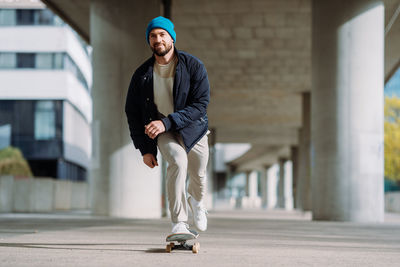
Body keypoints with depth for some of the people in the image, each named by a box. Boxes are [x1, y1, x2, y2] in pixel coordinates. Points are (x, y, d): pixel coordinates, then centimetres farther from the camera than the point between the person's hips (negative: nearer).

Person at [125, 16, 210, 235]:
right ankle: (179, 223, -24)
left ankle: (196, 201, 52)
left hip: (193, 128, 1)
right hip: (162, 130, -1)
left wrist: (167, 122, -32)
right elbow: (132, 113, 0)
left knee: (198, 175, 12)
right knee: (178, 160, -29)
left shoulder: (193, 66, -14)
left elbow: (200, 104, -21)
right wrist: (144, 149, -6)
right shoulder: (142, 75, -8)